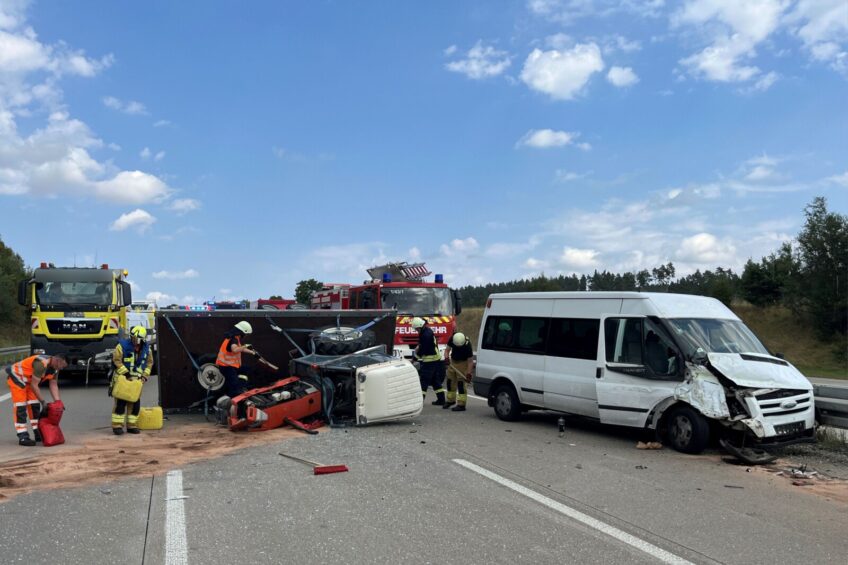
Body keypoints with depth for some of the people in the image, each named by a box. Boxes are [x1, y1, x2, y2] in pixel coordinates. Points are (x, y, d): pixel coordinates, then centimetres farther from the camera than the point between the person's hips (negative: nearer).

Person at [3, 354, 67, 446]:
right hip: (16, 377, -9)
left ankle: (38, 434, 11)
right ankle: (22, 437, -13)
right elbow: (34, 385, -30)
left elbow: (53, 385, 0)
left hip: (27, 380, 9)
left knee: (35, 405, 5)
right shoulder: (41, 364, -33)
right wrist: (43, 402, -24)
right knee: (20, 407, -13)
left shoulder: (55, 368, -5)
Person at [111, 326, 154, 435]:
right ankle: (117, 426, 2)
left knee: (135, 403, 6)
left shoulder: (146, 348, 4)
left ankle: (132, 426, 16)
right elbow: (116, 360, -13)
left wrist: (145, 375, 1)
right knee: (120, 403, -5)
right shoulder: (122, 346, -12)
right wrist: (125, 373, -17)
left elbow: (149, 362, 12)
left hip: (136, 380, 5)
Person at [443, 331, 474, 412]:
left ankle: (461, 405, -8)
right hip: (453, 361, 6)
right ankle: (450, 400, 31)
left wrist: (468, 374, -29)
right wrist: (446, 358, -24)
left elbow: (470, 361, -24)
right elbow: (447, 350, -5)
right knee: (450, 381, 13)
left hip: (463, 363, -5)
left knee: (461, 383, -11)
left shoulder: (467, 345, -30)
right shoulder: (452, 338, -18)